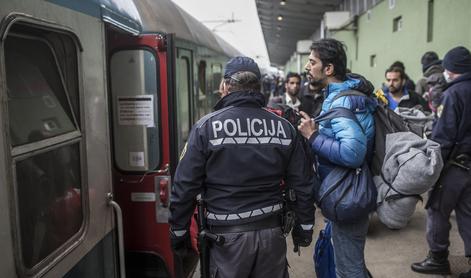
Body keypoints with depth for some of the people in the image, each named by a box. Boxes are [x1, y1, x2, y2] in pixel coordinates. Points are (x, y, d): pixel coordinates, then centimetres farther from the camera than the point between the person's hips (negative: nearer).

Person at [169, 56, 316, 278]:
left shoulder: (206, 127, -10)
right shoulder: (284, 127, -1)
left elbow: (185, 185, -10)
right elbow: (302, 184, 2)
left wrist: (178, 231, 2)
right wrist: (304, 226, 13)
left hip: (227, 235, -3)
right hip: (272, 231, 3)